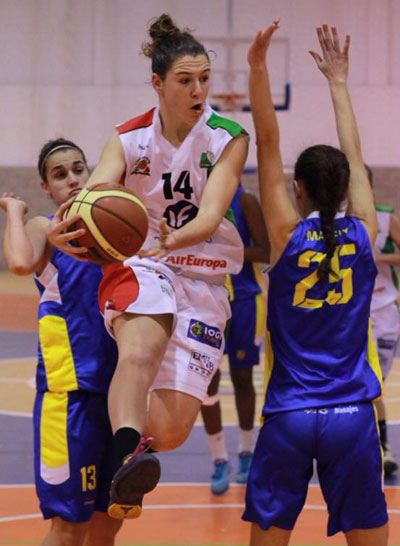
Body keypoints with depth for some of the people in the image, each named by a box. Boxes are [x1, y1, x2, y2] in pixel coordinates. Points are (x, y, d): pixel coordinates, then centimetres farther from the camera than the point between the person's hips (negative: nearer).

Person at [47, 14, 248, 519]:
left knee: (170, 430, -10)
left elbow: (211, 214, -18)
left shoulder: (228, 139, -5)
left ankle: (128, 448, 23)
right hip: (138, 269, 0)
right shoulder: (129, 139, -1)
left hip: (203, 282, 1)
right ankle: (127, 457, -58)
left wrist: (174, 240, -41)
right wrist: (66, 227, -44)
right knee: (139, 351, -38)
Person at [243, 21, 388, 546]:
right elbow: (355, 157, 15)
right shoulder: (363, 235, 1)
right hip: (352, 418, 1)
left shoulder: (287, 237, -3)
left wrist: (258, 67, -10)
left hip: (289, 418, -1)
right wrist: (339, 83, 26)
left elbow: (268, 145, -8)